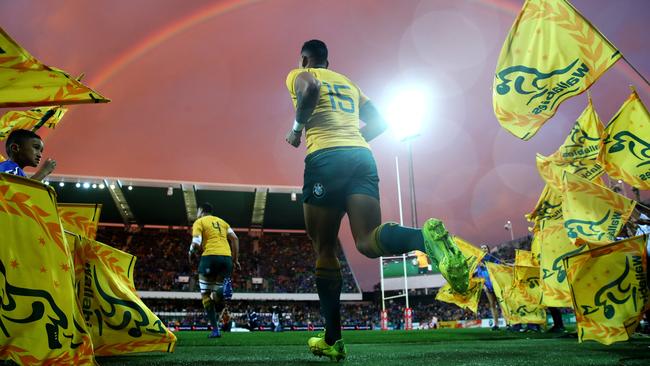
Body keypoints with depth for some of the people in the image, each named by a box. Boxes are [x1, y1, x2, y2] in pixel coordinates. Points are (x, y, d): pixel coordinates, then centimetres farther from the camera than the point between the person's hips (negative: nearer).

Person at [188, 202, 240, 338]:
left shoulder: (199, 222, 8)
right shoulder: (222, 221, 24)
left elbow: (196, 243, -6)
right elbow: (234, 239, 12)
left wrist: (191, 252, 15)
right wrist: (235, 259, 12)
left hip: (210, 257, -4)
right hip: (227, 257, 5)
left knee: (206, 295, 9)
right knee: (216, 295, 14)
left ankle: (215, 329, -1)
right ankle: (225, 287, -23)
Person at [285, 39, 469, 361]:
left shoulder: (298, 75, 16)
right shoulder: (348, 82, 33)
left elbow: (310, 88, -11)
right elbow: (379, 123, 26)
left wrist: (297, 129, 2)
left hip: (326, 158, -4)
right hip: (362, 156, 5)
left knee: (324, 250, 4)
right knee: (369, 241, -9)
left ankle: (332, 340, 4)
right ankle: (427, 236, -41)